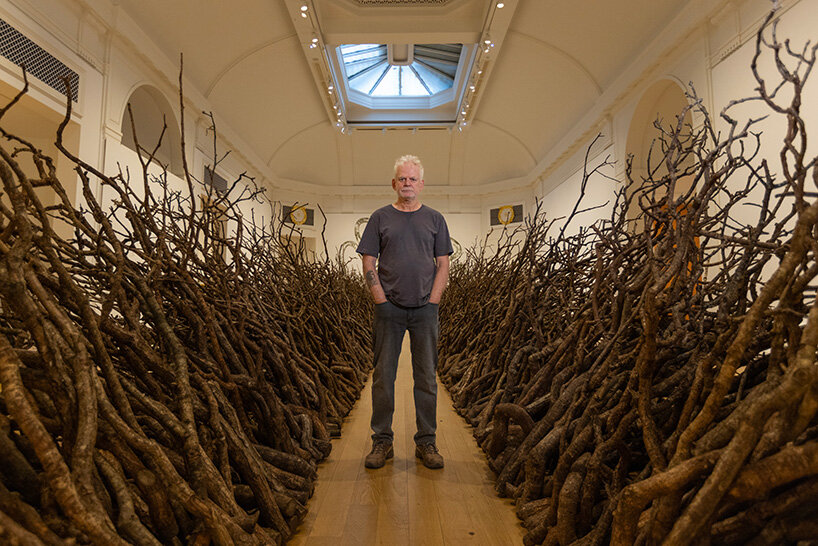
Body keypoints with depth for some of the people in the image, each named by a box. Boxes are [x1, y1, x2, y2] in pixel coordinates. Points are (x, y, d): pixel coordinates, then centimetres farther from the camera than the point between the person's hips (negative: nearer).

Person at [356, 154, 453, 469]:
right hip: (389, 309, 0)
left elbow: (443, 265, 7)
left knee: (426, 377, 6)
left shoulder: (435, 219, 10)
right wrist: (381, 300, -6)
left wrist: (433, 301, -4)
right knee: (383, 376, 4)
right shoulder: (380, 218, 7)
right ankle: (382, 440, 17)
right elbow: (368, 263, 4)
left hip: (425, 309, 1)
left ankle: (426, 442, 19)